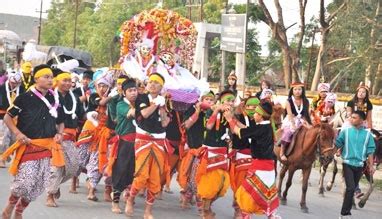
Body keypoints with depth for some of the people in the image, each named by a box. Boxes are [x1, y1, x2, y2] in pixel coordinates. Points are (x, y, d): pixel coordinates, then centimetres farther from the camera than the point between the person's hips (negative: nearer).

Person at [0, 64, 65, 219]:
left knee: (40, 184, 7)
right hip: (28, 146, -5)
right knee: (25, 182, -13)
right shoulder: (25, 98, -8)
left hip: (47, 147, 5)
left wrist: (59, 134, 0)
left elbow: (60, 122, 19)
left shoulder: (55, 99, 5)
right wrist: (18, 133, -13)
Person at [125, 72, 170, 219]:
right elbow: (144, 113, -16)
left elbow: (165, 124, -2)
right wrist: (157, 103, -9)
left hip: (159, 142, 3)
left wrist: (162, 106, -9)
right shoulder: (142, 98, 4)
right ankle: (130, 200, 10)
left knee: (155, 178, 1)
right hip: (143, 139, -3)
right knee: (142, 175, -16)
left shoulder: (164, 101, 10)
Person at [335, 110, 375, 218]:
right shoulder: (346, 130, -3)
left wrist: (371, 166, 2)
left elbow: (370, 151, 4)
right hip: (348, 163, -2)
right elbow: (337, 143, 7)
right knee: (351, 188, -14)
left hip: (359, 165, 2)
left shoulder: (367, 134, 0)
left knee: (353, 188, 10)